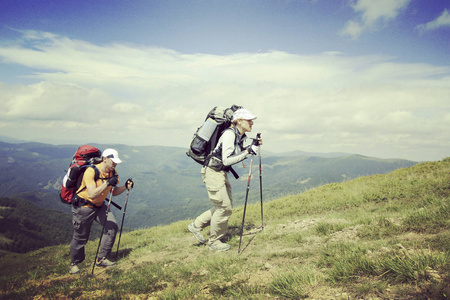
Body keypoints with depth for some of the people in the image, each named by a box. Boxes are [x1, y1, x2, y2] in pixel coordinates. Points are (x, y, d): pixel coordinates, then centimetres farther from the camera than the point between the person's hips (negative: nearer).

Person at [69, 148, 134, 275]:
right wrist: (107, 183, -40)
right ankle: (74, 264, 30)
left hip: (100, 205, 6)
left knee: (112, 226, -10)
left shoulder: (113, 173, -5)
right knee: (80, 237, 4)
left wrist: (125, 186, -13)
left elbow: (114, 192, 4)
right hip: (83, 206, -6)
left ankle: (101, 259, 3)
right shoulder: (91, 171, -26)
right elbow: (92, 195, -34)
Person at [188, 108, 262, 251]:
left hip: (222, 174, 10)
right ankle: (213, 242, 13)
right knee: (224, 207, -5)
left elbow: (238, 154, 18)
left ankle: (196, 225, 24)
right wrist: (247, 152, -30)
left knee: (227, 206, 12)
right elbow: (227, 160, -28)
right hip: (213, 172, -10)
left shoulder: (240, 136, 8)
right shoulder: (229, 134, -21)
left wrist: (252, 147, 5)